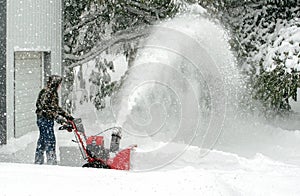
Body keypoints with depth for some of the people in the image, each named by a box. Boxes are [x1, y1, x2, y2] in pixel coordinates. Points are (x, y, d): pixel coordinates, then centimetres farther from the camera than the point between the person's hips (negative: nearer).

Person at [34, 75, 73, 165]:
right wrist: (57, 117, -26)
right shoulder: (46, 92, -16)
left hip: (49, 120, 10)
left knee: (42, 140, 14)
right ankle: (51, 161, -6)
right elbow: (44, 108, -22)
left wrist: (67, 115, 20)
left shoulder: (53, 93, 15)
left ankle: (38, 161, 21)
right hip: (44, 119, -10)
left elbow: (56, 107, 23)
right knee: (50, 140, -9)